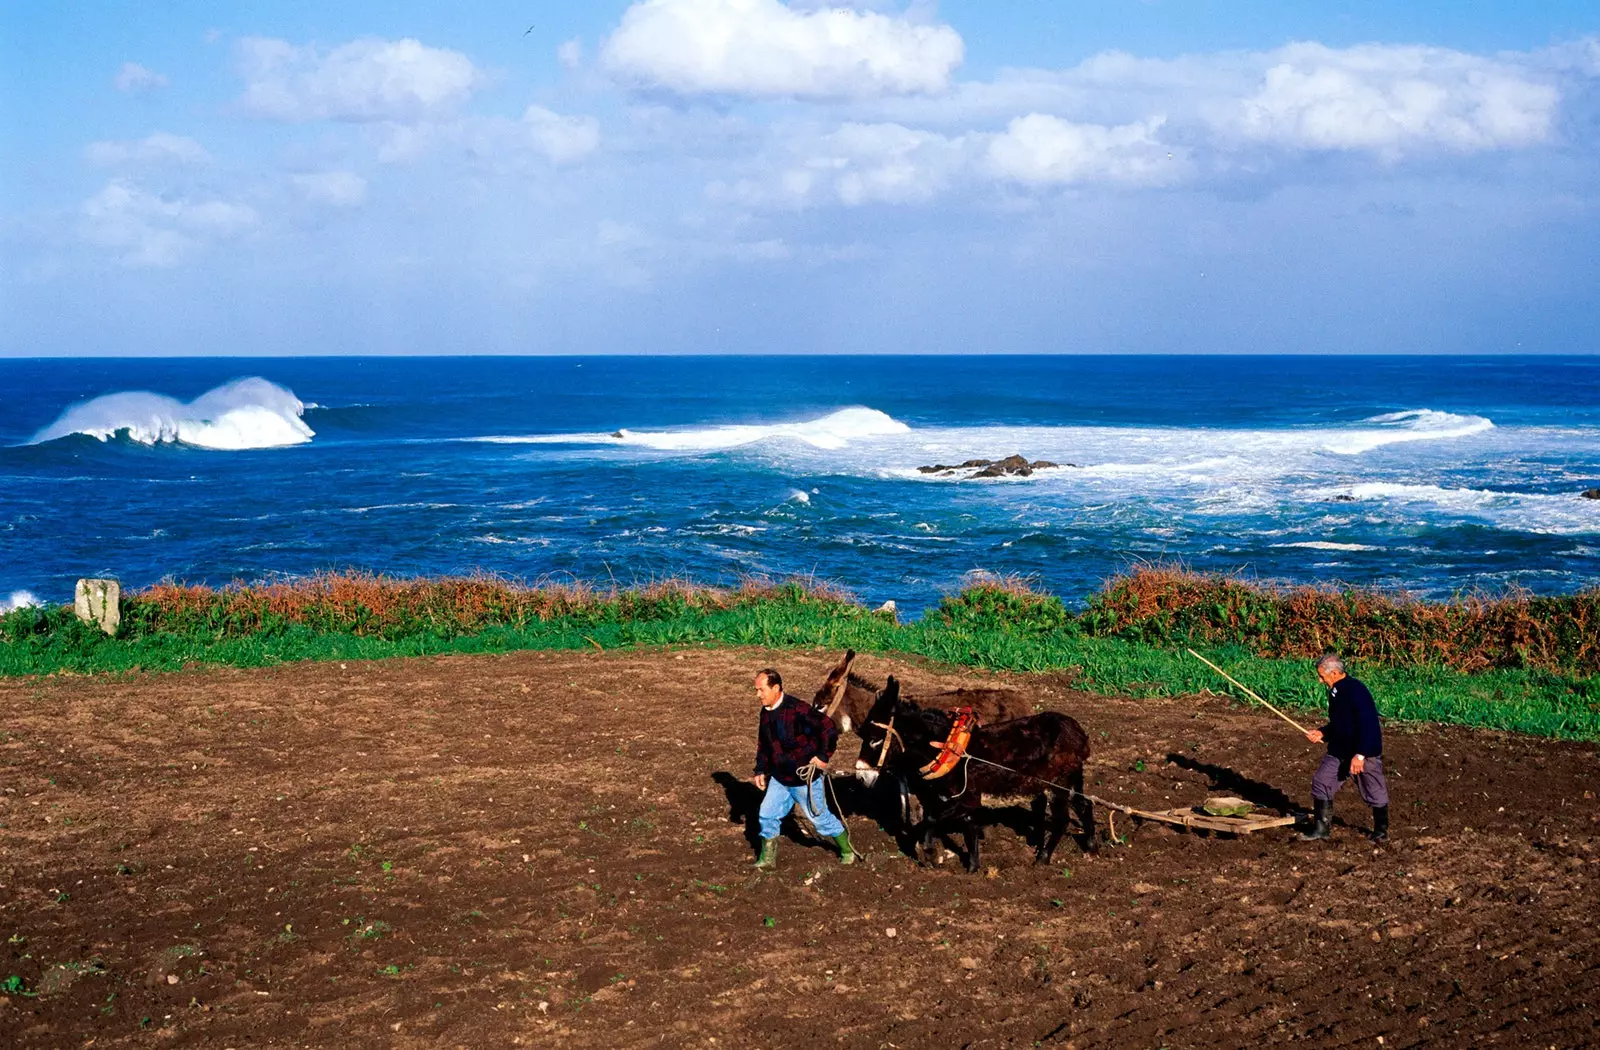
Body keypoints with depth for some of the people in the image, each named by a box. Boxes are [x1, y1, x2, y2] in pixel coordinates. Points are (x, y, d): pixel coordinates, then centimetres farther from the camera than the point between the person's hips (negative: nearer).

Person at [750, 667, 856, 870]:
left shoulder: (797, 709, -25)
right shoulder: (766, 713, 1)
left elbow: (829, 728, -24)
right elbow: (763, 744, 14)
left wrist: (823, 756, -20)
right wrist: (760, 770, 9)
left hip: (806, 778, -7)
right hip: (779, 778, 7)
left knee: (820, 817, 8)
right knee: (767, 815, 6)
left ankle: (847, 851, 29)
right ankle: (767, 859, 21)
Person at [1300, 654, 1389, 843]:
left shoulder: (1356, 691, -22)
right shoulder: (1334, 693, 7)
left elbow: (1368, 724, -26)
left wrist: (1360, 755, -27)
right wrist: (1322, 733, 3)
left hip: (1365, 752, -8)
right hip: (1339, 750, 8)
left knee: (1375, 792, 6)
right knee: (1321, 783, 3)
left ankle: (1381, 830, 23)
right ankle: (1322, 827, 12)